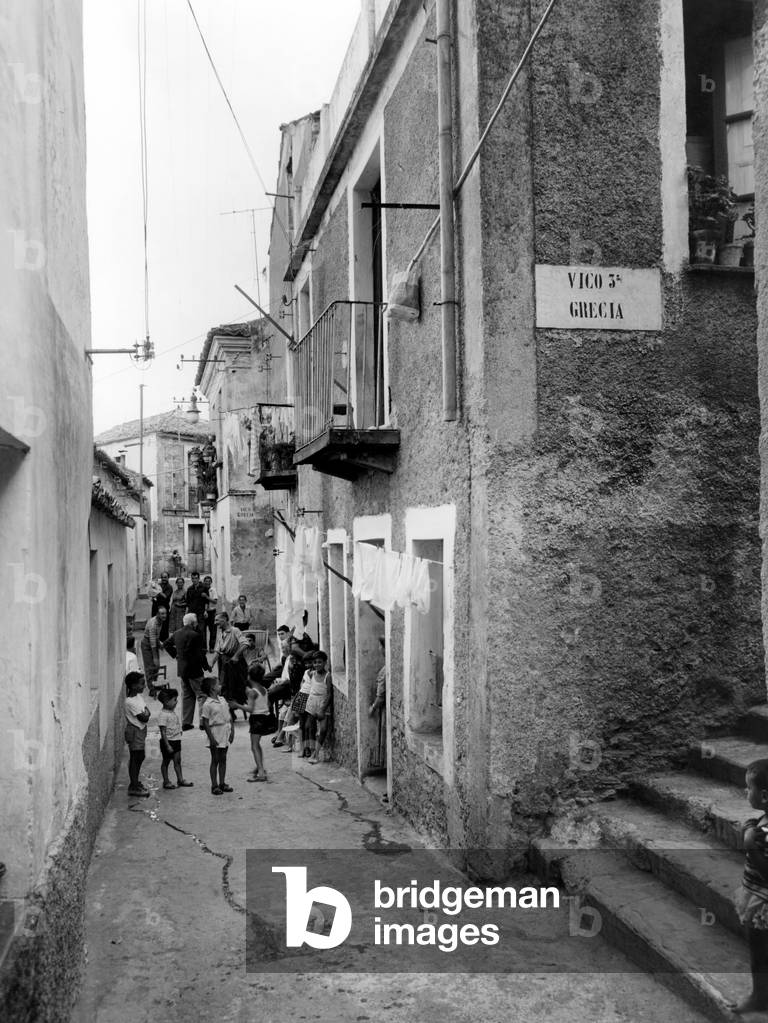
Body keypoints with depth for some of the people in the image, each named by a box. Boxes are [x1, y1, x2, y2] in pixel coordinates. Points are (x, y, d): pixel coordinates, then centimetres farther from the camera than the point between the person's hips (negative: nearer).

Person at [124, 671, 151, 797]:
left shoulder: (139, 696, 5)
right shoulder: (130, 702, -24)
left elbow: (146, 710, 8)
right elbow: (143, 718, -23)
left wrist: (145, 713, -11)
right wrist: (147, 713, -5)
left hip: (140, 730, 9)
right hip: (134, 731, -9)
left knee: (140, 757, 18)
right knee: (135, 758, -1)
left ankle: (135, 781, 32)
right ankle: (133, 787, 7)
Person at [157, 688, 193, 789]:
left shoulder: (173, 712, 7)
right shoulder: (163, 715, -20)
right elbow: (163, 732, -21)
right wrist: (167, 745, -22)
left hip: (176, 740, 8)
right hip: (168, 741, -8)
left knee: (177, 760, 10)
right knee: (166, 761, 6)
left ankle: (180, 779, 16)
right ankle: (166, 782, 16)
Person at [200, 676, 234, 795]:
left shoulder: (222, 699, 7)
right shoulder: (207, 704, -14)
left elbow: (229, 715, 13)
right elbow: (205, 723, -14)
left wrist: (232, 730, 6)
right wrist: (211, 738, -16)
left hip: (225, 733, 6)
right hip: (216, 733, -6)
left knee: (223, 759, 12)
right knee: (215, 760, 2)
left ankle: (222, 783, 21)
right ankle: (214, 785, 10)